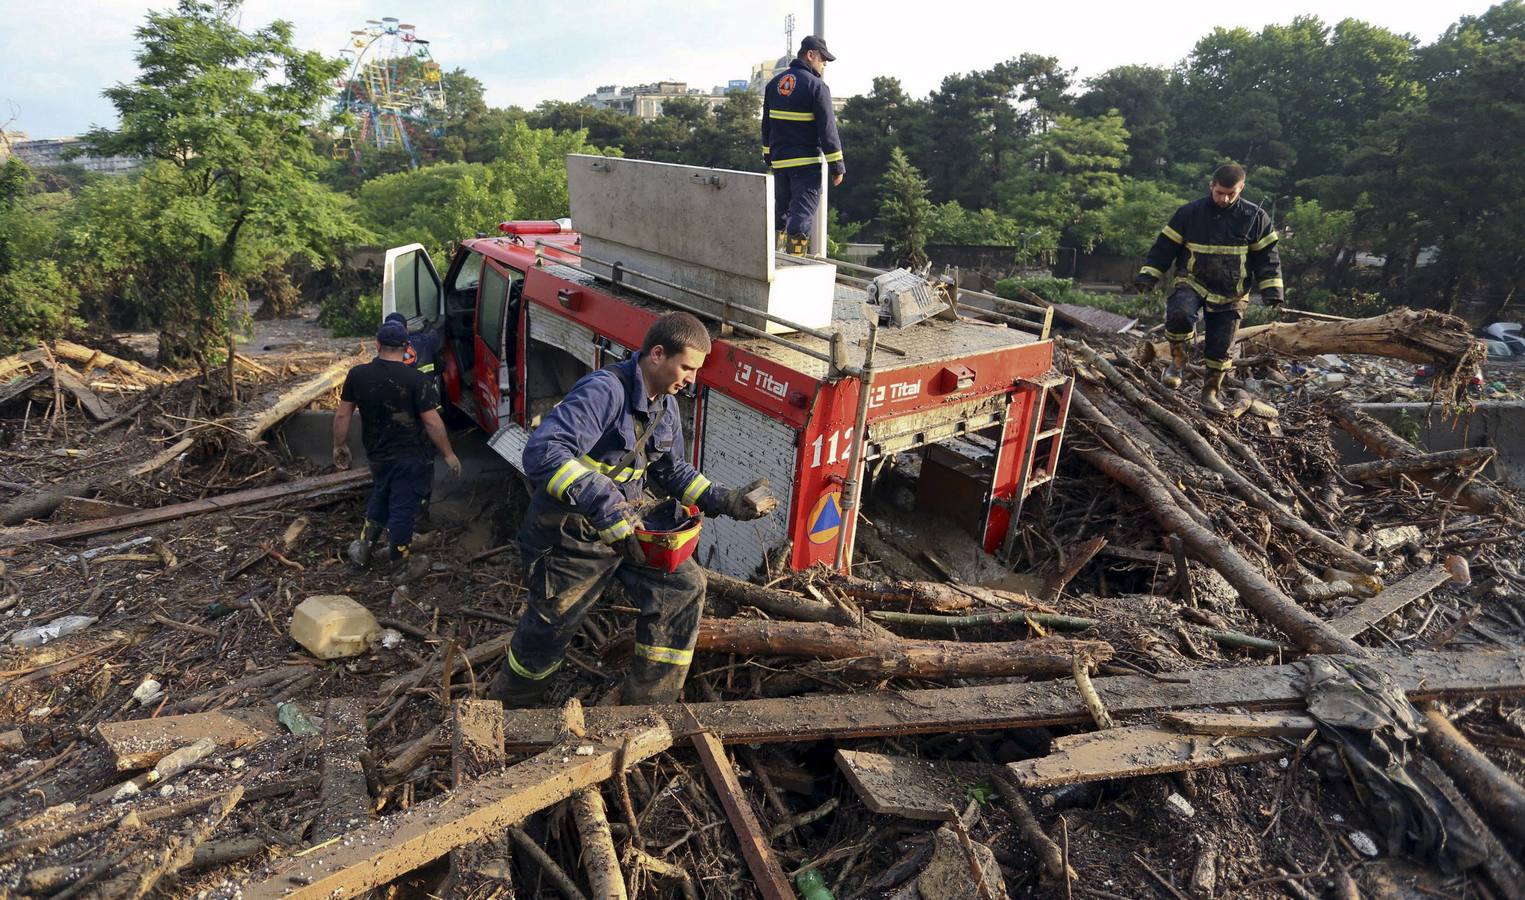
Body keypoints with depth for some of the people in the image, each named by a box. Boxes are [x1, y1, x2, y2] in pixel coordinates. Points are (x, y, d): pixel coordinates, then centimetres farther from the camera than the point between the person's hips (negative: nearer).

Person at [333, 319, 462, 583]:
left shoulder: (357, 374, -5)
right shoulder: (417, 380, -19)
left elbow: (343, 414, 2)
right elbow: (432, 422, -18)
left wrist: (340, 446, 16)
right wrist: (448, 454, -7)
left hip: (377, 454, 5)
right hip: (410, 456, -4)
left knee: (379, 499, 28)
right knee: (402, 508, 7)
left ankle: (364, 549, 37)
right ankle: (403, 565, 21)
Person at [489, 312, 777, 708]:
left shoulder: (665, 404, 2)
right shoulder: (604, 391, -28)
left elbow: (671, 469, 14)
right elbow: (542, 453, -39)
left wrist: (723, 501, 2)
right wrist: (606, 505, -46)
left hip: (625, 526, 8)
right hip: (571, 534, -8)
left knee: (684, 587, -2)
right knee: (550, 627, 11)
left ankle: (646, 704, 13)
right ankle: (508, 705, 44)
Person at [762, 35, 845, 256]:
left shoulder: (774, 83, 12)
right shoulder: (816, 86, -10)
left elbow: (766, 124, 17)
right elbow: (827, 129, -12)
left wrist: (768, 156, 24)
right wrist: (837, 166, -8)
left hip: (779, 161, 6)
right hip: (806, 163, -6)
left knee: (780, 211, 16)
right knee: (802, 215, -4)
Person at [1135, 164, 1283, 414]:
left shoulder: (1255, 217, 0)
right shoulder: (1189, 213, -2)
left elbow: (1266, 256, 4)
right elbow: (1165, 246, 2)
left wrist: (1271, 289, -4)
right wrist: (1148, 276, -5)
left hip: (1231, 295, 2)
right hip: (1192, 283, -1)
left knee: (1220, 347, 4)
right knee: (1179, 314, -34)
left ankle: (1211, 392, 23)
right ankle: (1178, 361, -11)